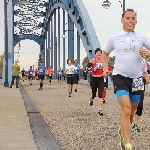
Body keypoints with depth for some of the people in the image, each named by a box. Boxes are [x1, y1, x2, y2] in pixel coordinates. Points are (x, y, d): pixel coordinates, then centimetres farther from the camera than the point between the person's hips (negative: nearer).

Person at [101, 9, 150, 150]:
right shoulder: (114, 38, 4)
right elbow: (105, 54, 20)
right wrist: (105, 68, 6)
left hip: (136, 78, 3)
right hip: (120, 76, -2)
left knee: (132, 111, 15)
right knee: (126, 109, -18)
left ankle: (123, 130, 44)